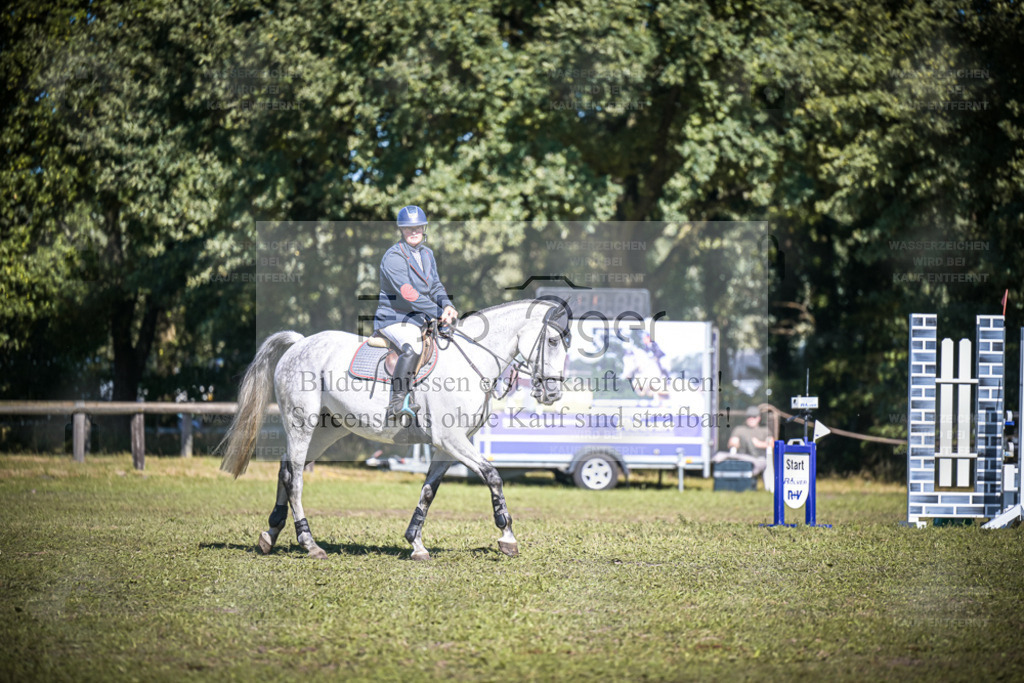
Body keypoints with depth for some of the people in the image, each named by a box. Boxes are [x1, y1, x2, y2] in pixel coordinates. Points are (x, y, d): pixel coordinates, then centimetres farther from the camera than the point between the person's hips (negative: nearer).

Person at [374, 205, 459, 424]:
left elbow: (435, 286, 15)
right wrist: (439, 313, -23)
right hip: (393, 318, -9)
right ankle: (397, 403, -40)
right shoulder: (393, 257, -15)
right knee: (412, 347, -36)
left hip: (419, 319, 9)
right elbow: (407, 294, -23)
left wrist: (447, 305, -8)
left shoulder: (427, 254, 13)